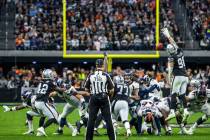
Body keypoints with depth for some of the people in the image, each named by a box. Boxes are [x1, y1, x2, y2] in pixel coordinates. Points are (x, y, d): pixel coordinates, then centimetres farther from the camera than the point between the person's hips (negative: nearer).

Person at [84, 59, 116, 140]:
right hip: (104, 98, -1)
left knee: (91, 119, 6)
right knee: (108, 119, 3)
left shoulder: (91, 76, -3)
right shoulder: (106, 76, -7)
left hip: (93, 99, 1)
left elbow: (86, 89, 4)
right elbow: (112, 90, -5)